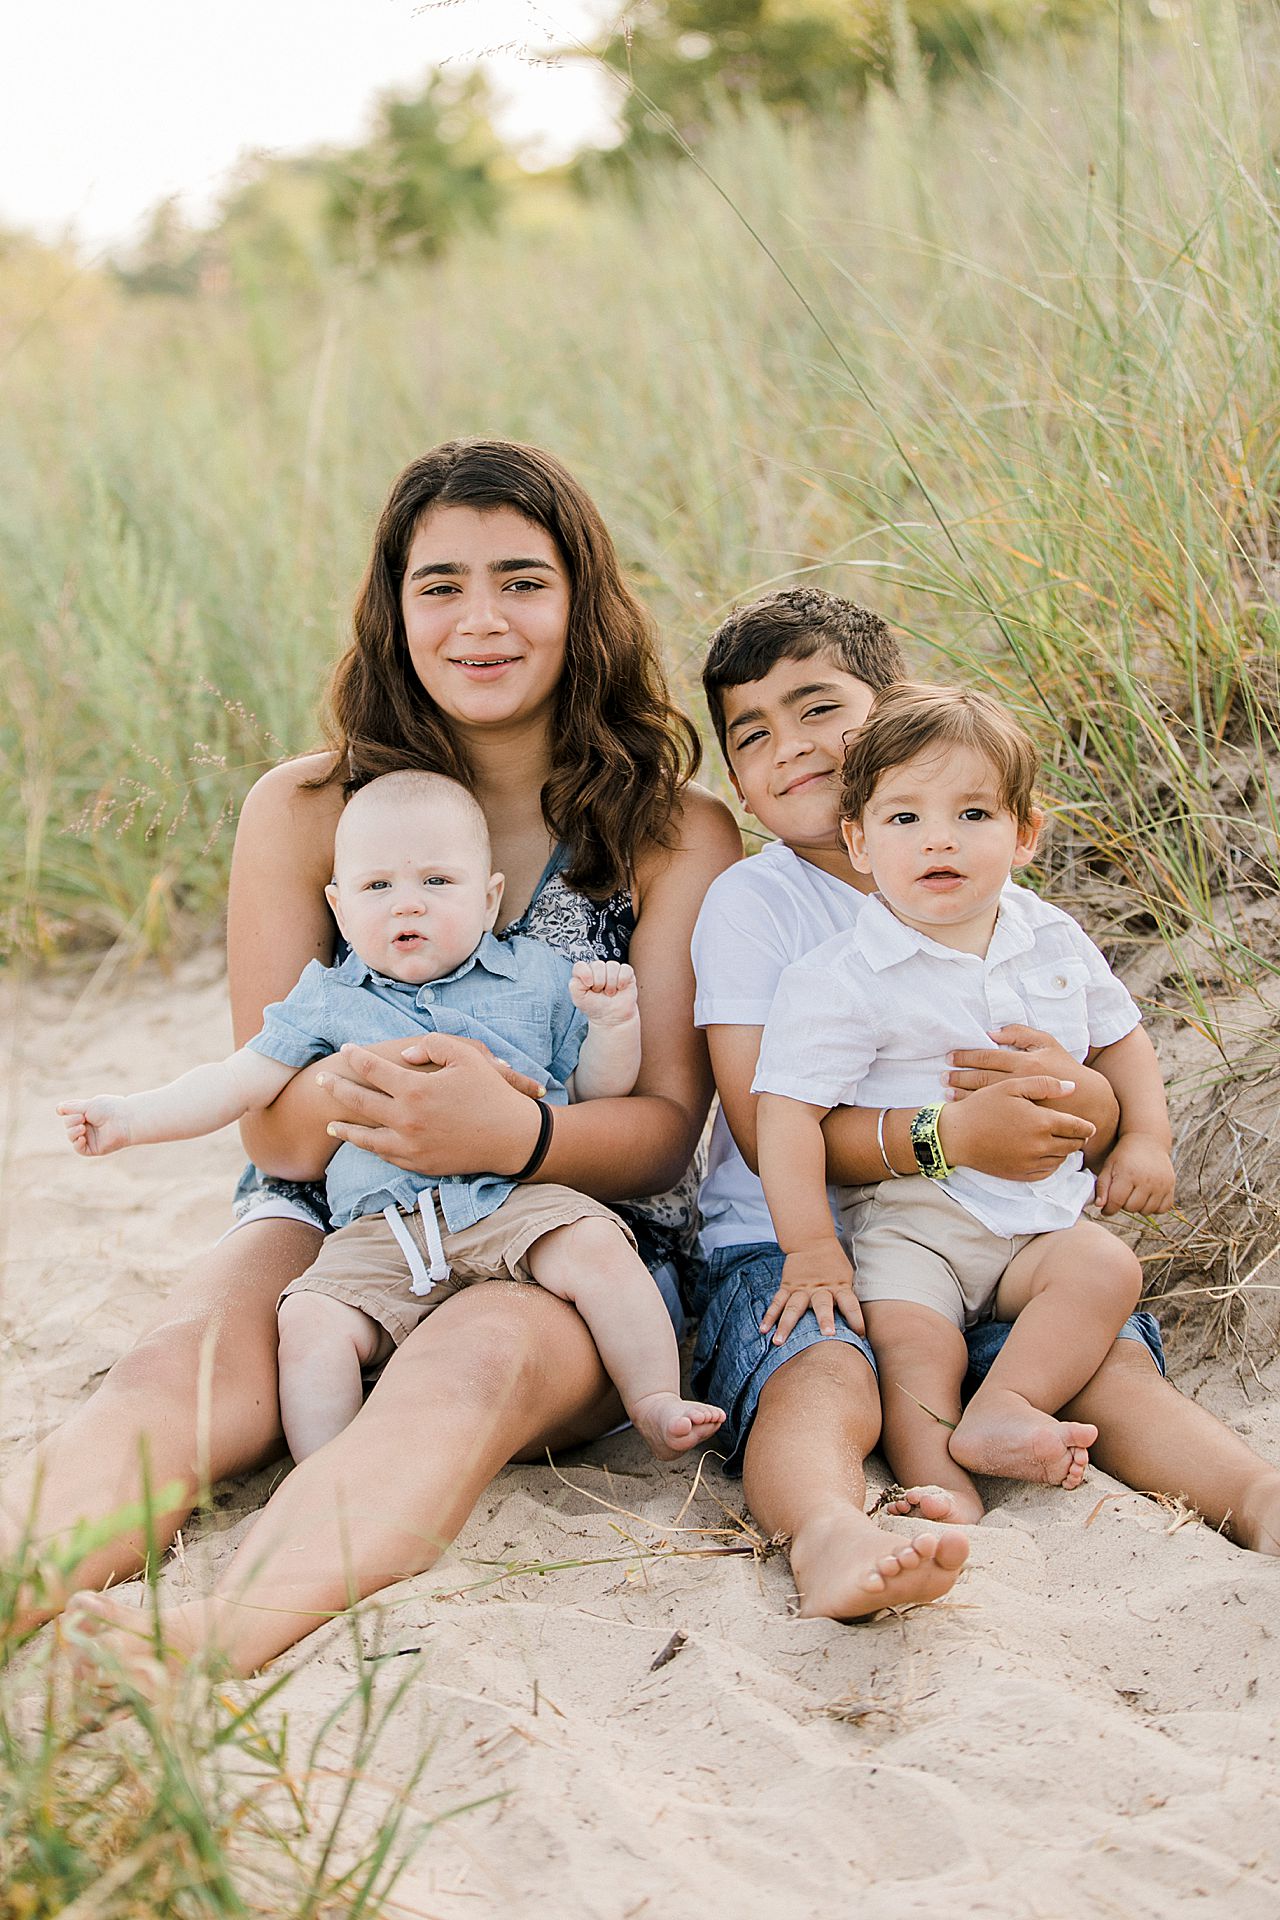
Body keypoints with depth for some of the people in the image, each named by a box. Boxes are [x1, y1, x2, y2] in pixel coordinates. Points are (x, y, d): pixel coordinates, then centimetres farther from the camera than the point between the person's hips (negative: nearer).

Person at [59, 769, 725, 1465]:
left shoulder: (537, 976, 13)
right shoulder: (328, 1000, 15)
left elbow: (598, 1090, 18)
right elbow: (242, 1082, 14)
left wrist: (613, 1022, -2)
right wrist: (132, 1116, 4)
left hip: (518, 1199, -1)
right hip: (381, 1231, 1)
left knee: (595, 1246, -29)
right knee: (310, 1321, -23)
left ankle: (658, 1407, -18)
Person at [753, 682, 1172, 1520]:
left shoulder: (1054, 940, 7)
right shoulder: (839, 979, -10)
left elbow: (1118, 1035, 23)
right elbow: (788, 1108, -13)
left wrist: (1146, 1137, 8)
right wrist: (810, 1247, -18)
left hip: (1043, 1218, 4)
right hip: (907, 1219, -4)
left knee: (1107, 1267, -23)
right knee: (911, 1342, -27)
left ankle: (1002, 1409, -31)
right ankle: (944, 1492, -33)